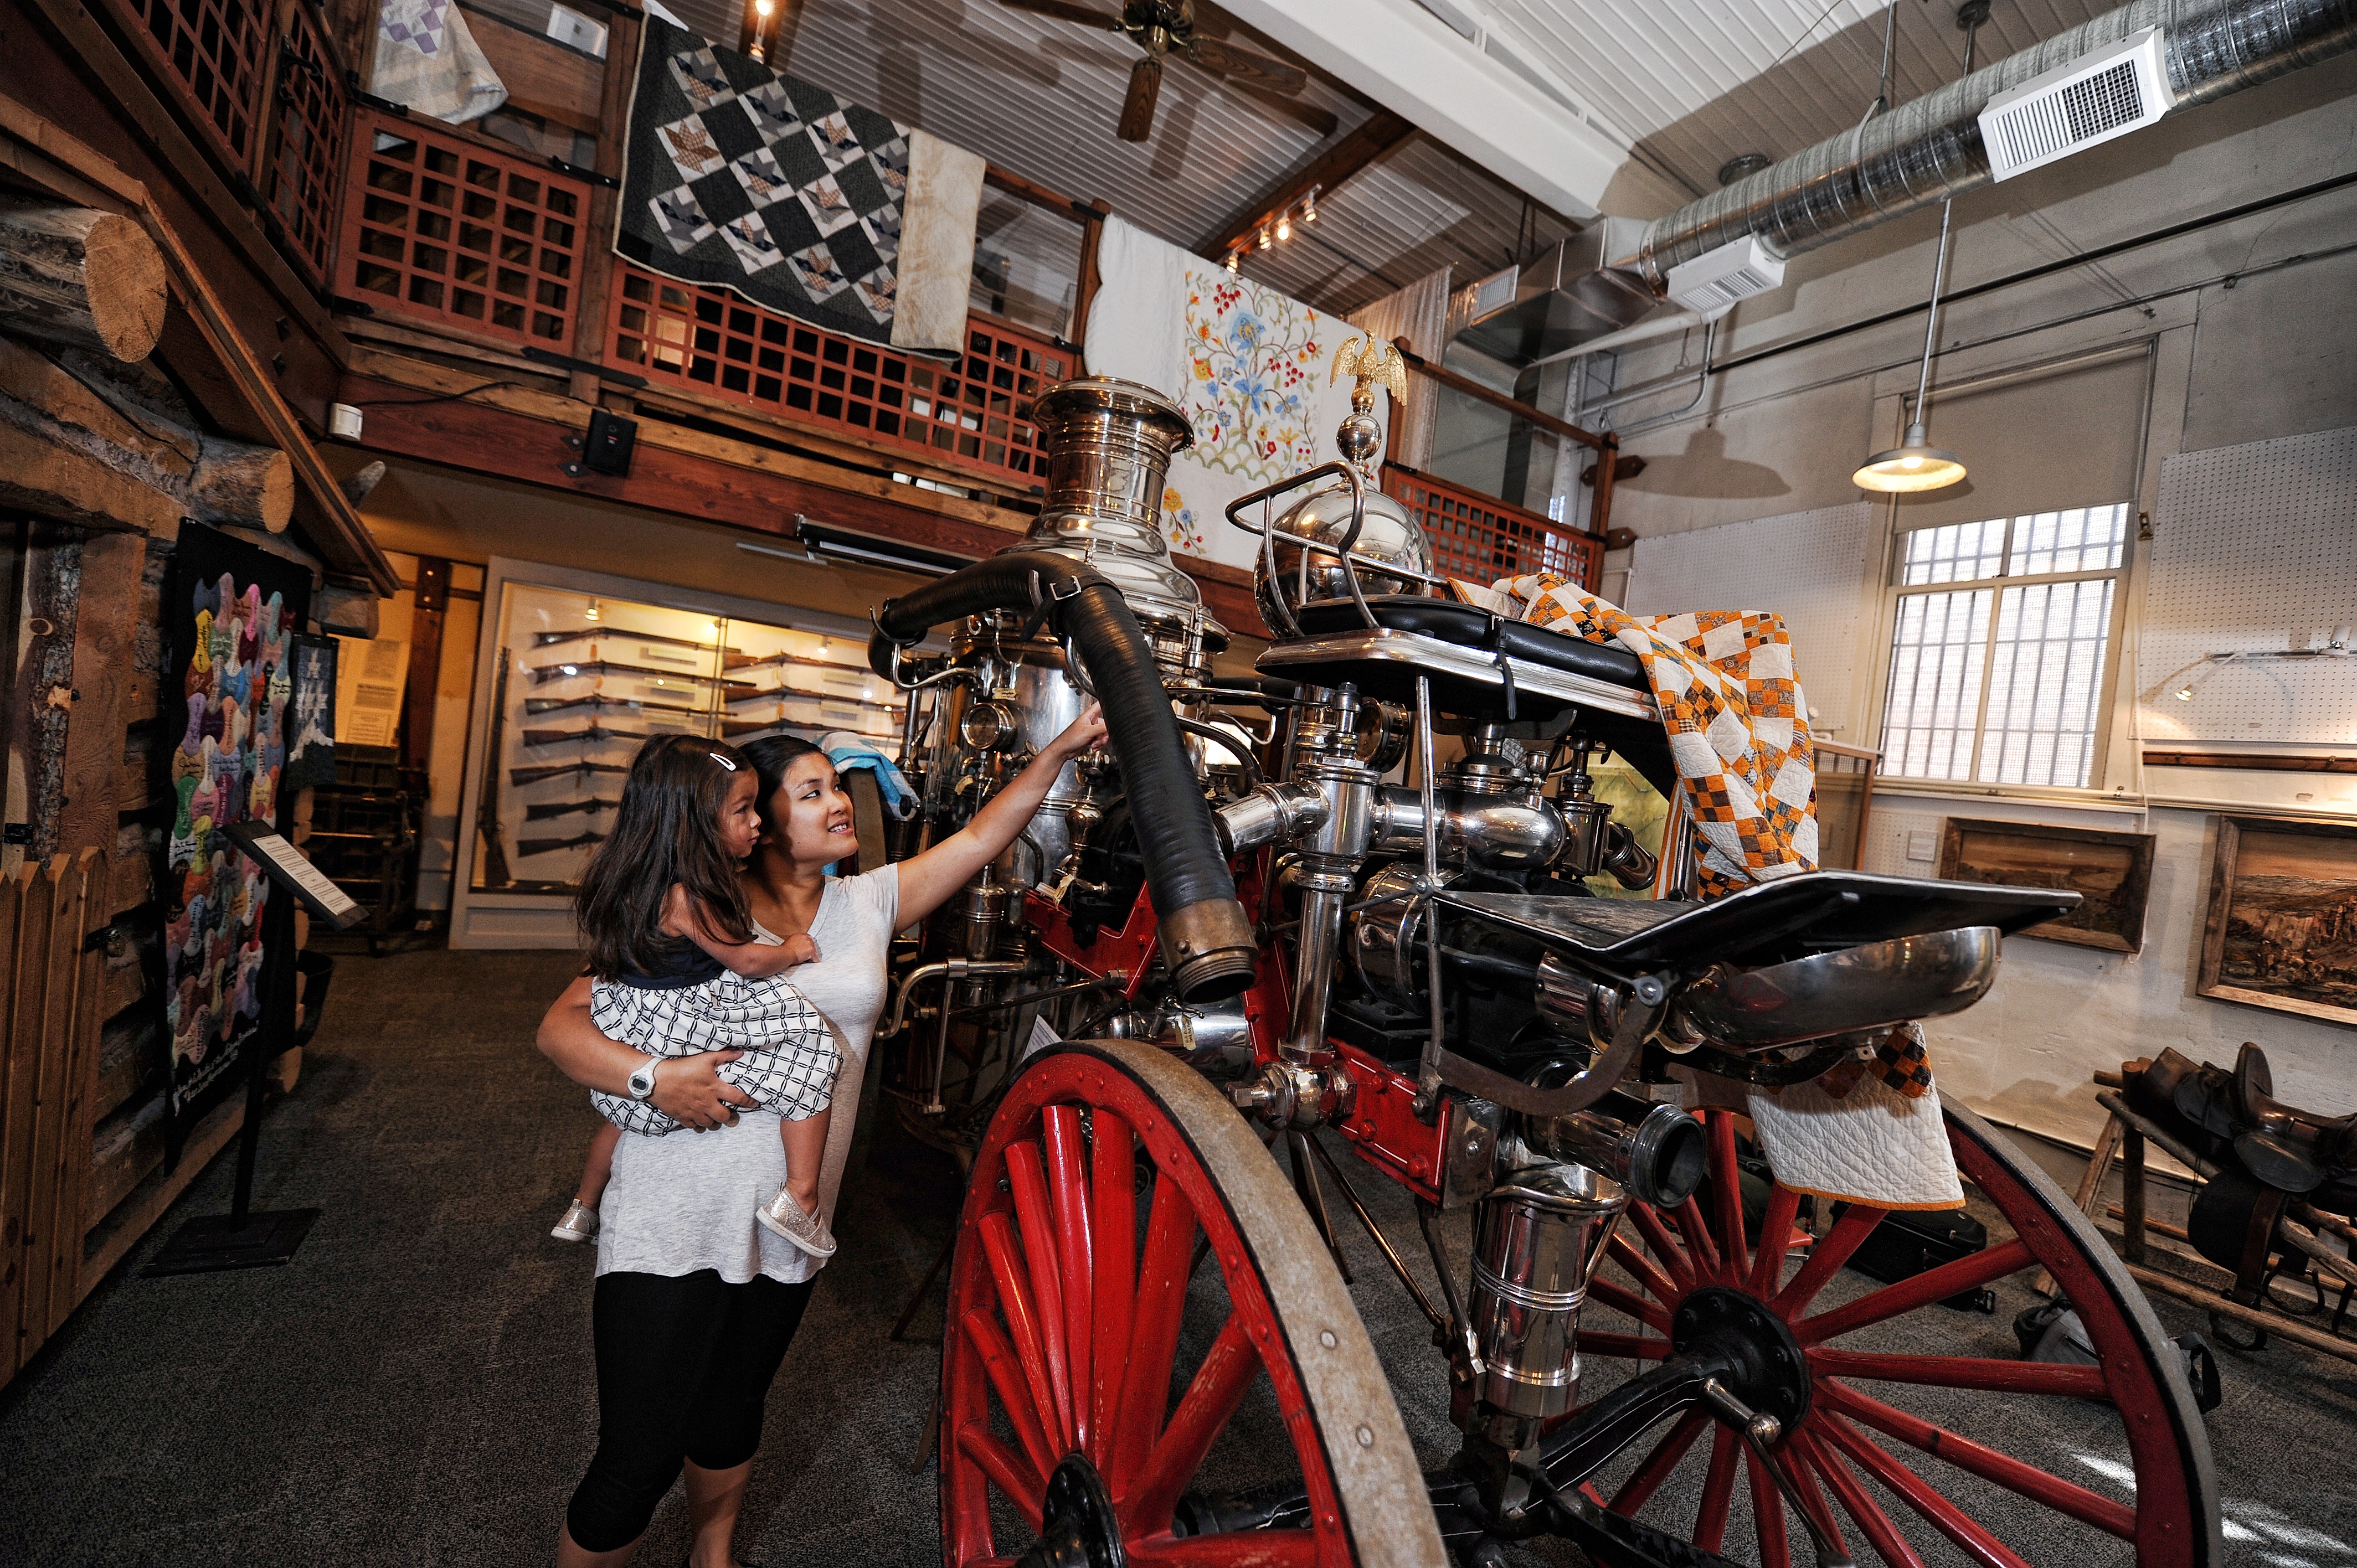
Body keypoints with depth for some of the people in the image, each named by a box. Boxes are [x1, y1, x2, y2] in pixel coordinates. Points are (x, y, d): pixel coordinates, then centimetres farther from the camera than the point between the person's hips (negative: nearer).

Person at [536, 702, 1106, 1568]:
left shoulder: (867, 902, 4)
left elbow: (979, 837, 1)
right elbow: (562, 1024, -8)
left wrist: (1061, 750, -7)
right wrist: (655, 1077, -26)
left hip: (787, 1230, 4)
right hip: (673, 1226, -4)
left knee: (733, 1416, 24)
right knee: (639, 1458, 3)